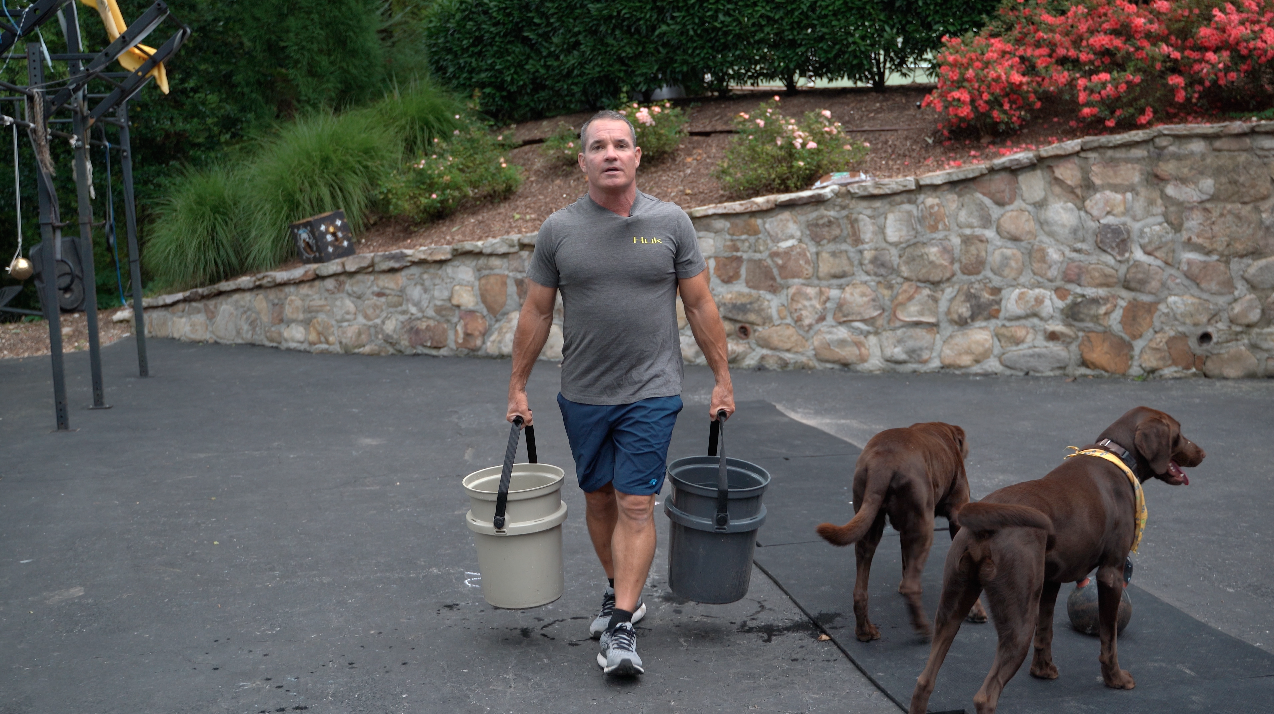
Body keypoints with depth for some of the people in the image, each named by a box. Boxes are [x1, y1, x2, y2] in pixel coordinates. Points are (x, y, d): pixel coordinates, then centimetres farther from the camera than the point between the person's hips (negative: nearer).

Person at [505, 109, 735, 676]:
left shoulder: (670, 223, -2)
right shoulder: (559, 230, -1)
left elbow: (700, 307, 2)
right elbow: (536, 313, 5)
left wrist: (722, 380, 1)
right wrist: (517, 387, 5)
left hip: (650, 393, -2)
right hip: (583, 395, 2)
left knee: (635, 505, -6)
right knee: (599, 498, 14)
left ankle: (621, 627, -3)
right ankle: (619, 592, 34)